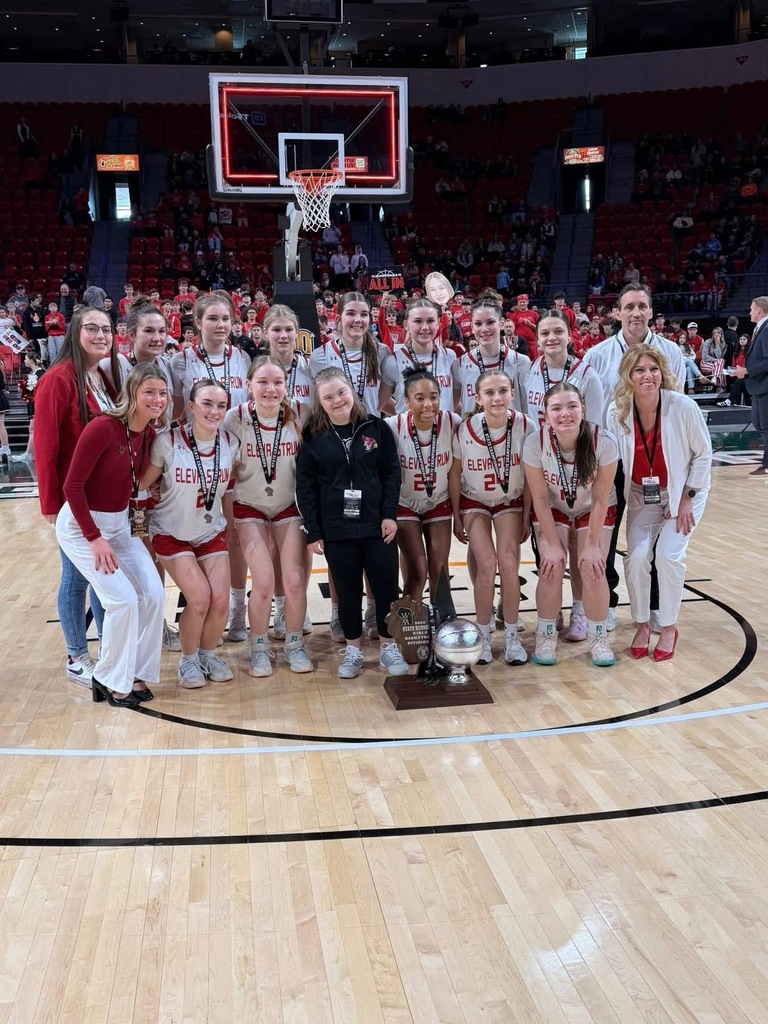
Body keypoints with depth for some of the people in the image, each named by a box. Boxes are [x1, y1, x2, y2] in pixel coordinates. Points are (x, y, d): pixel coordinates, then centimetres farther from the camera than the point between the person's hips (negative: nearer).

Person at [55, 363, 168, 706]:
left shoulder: (150, 435, -1)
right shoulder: (102, 428, -22)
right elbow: (72, 486, -20)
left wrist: (139, 514, -3)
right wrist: (94, 538, -20)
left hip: (121, 524, 7)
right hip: (82, 525, -7)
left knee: (154, 595, -2)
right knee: (123, 599, -15)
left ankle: (135, 674, 15)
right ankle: (110, 681, 6)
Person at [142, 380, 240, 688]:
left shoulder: (230, 443, -9)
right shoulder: (168, 442, -21)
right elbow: (142, 484, -10)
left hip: (212, 533, 4)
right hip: (171, 533, -3)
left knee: (220, 601, -7)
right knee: (200, 599, -15)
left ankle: (208, 655, 23)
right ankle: (188, 660, 12)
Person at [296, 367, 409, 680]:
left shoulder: (377, 427, 0)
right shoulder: (313, 437, -1)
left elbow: (392, 473, 1)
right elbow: (305, 487, -1)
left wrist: (390, 514, -7)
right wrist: (313, 531, -4)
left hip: (377, 525, 0)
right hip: (336, 529, 0)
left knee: (386, 586, 5)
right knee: (348, 591, 10)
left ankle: (389, 647, 22)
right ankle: (353, 650, 25)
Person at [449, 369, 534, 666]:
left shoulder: (525, 426, -21)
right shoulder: (465, 430, -21)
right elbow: (454, 475, -6)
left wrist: (526, 517, -5)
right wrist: (457, 518, -1)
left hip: (510, 502, 1)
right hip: (474, 502, 0)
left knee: (509, 566, -14)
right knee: (487, 566, -15)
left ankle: (511, 636, 3)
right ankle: (483, 635, 4)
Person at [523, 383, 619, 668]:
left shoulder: (604, 443, -32)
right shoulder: (535, 443, -30)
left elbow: (601, 500, -20)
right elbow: (540, 499, -18)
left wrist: (592, 544, -14)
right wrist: (553, 544, -14)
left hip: (594, 512, 0)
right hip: (552, 511, 0)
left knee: (593, 569, -9)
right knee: (551, 569, -10)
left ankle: (598, 638, 11)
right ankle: (546, 636, 9)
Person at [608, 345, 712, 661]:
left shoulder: (683, 407, -22)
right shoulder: (617, 412, -16)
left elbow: (703, 454, -10)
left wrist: (687, 498, -11)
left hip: (683, 492, -2)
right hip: (642, 496, 2)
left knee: (668, 556, -17)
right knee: (637, 557, -14)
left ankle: (669, 628, 6)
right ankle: (642, 624, 10)